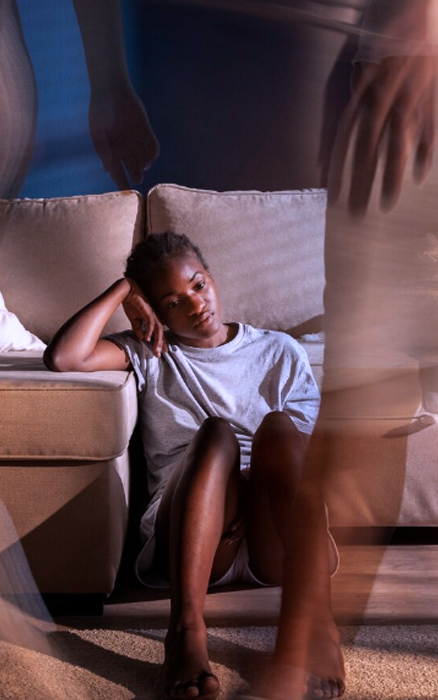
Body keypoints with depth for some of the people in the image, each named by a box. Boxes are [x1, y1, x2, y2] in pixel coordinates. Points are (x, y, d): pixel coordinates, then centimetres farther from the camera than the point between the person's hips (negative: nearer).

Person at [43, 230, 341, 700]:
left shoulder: (279, 352, 20)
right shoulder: (149, 352, 17)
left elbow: (308, 456, 8)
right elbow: (62, 357, -3)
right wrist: (123, 291, 3)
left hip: (271, 543, 1)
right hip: (188, 533, -1)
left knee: (277, 424, -28)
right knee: (216, 432, -30)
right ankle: (186, 630, -43)